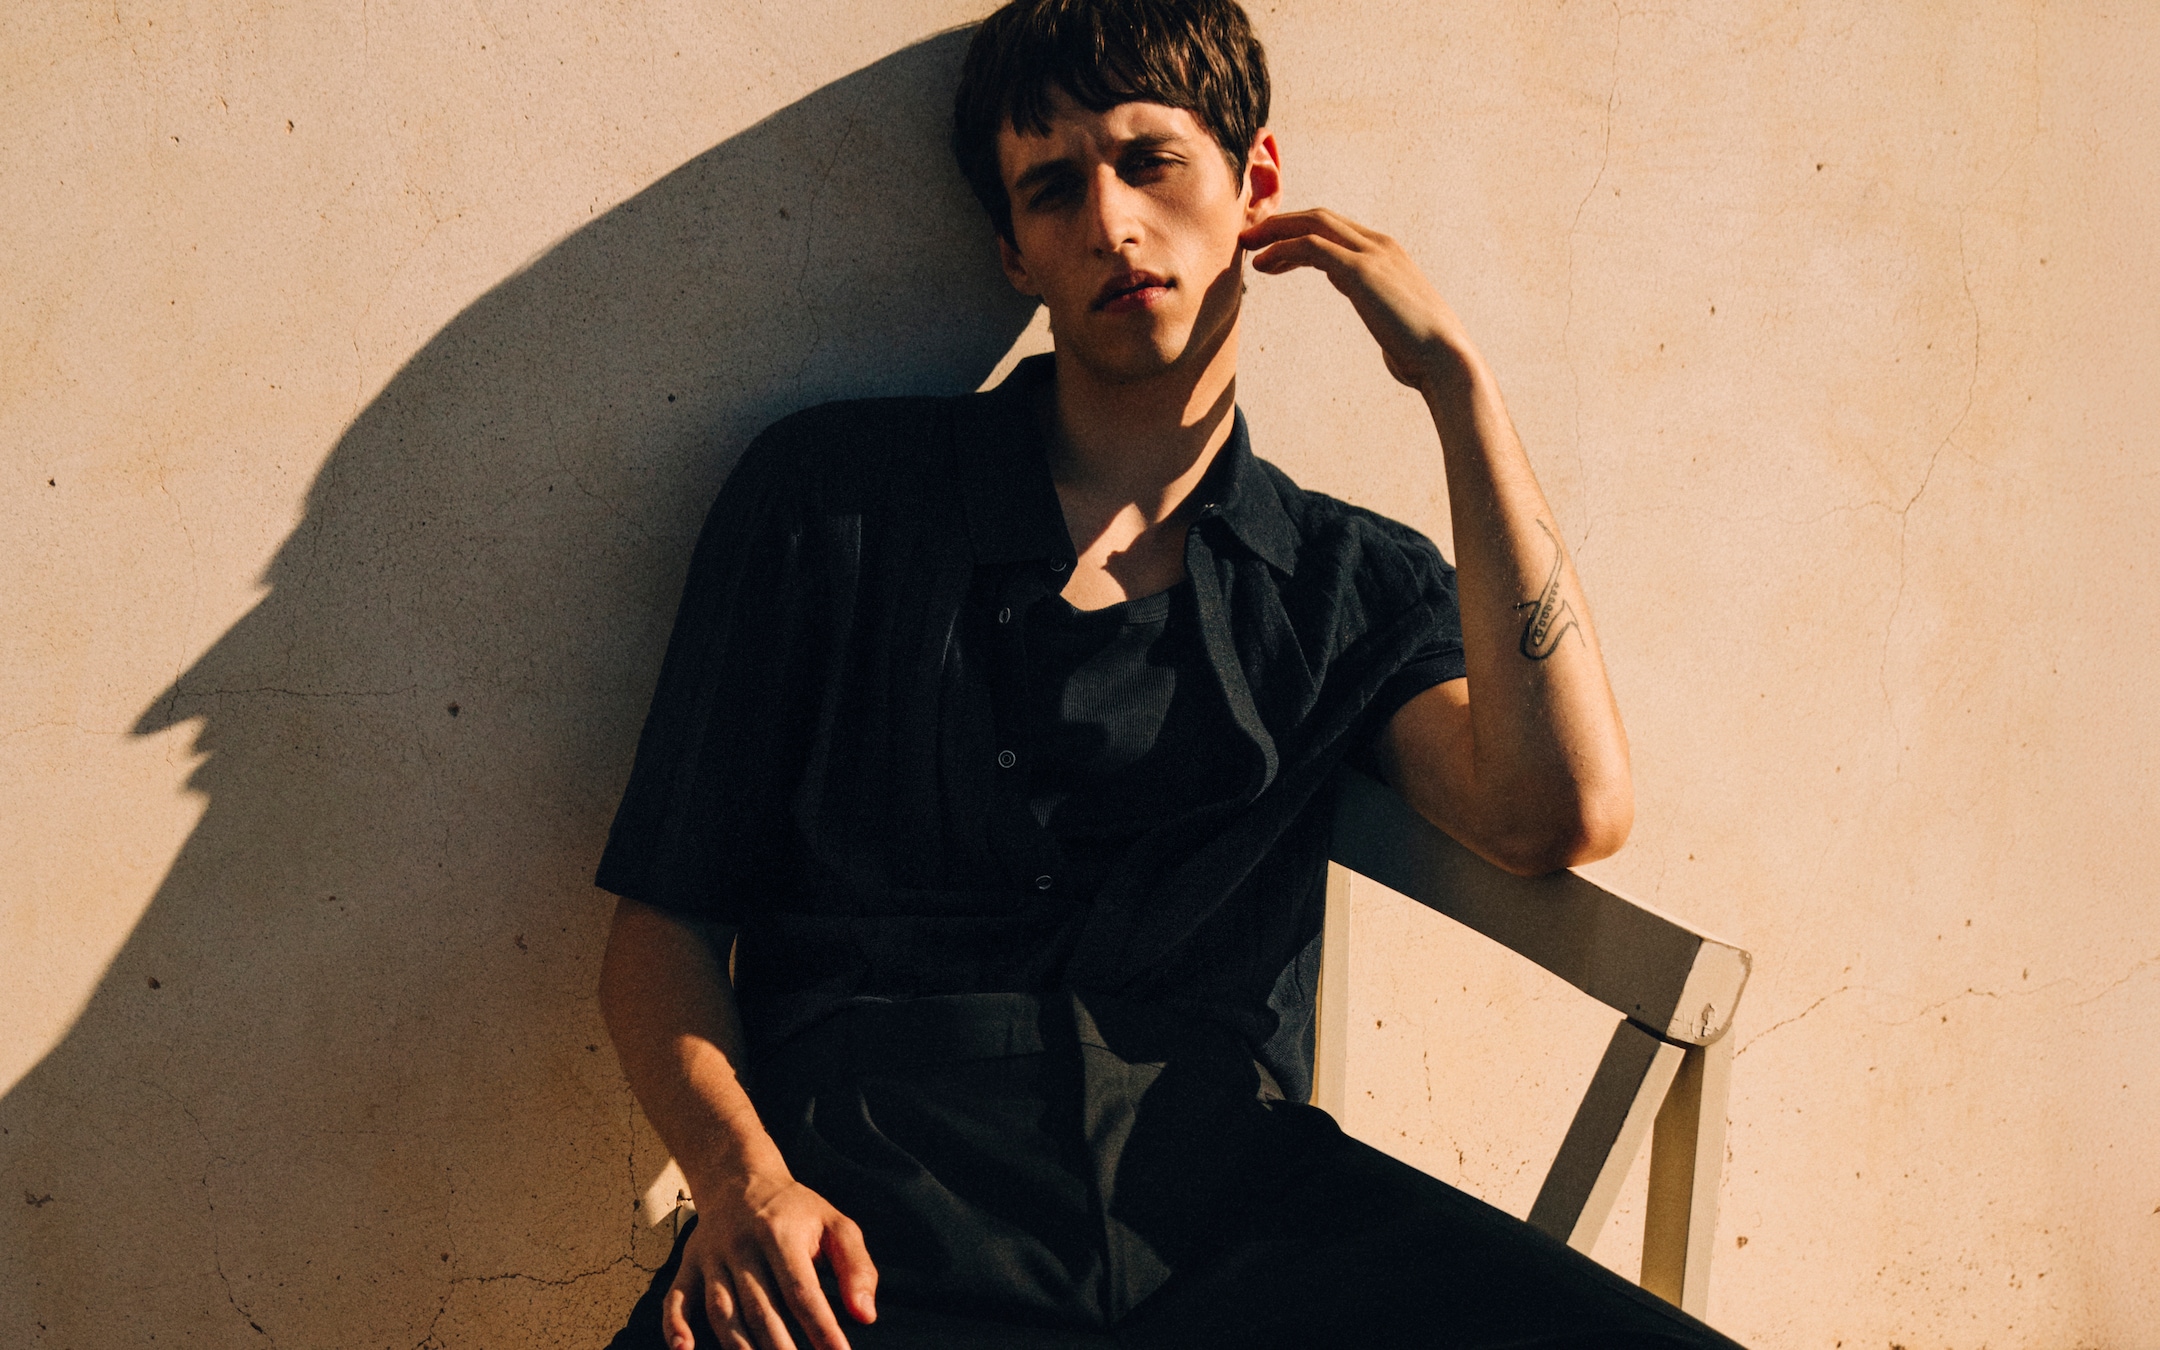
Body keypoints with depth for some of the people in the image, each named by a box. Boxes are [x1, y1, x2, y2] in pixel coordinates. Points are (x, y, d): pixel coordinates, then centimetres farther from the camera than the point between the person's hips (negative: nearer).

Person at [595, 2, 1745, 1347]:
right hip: (877, 1215, -2)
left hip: (1228, 1195, 2)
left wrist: (1454, 376, 4)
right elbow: (664, 919, 11)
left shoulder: (1357, 582, 18)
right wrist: (742, 1180, -11)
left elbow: (1563, 814, -3)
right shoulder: (830, 496, 13)